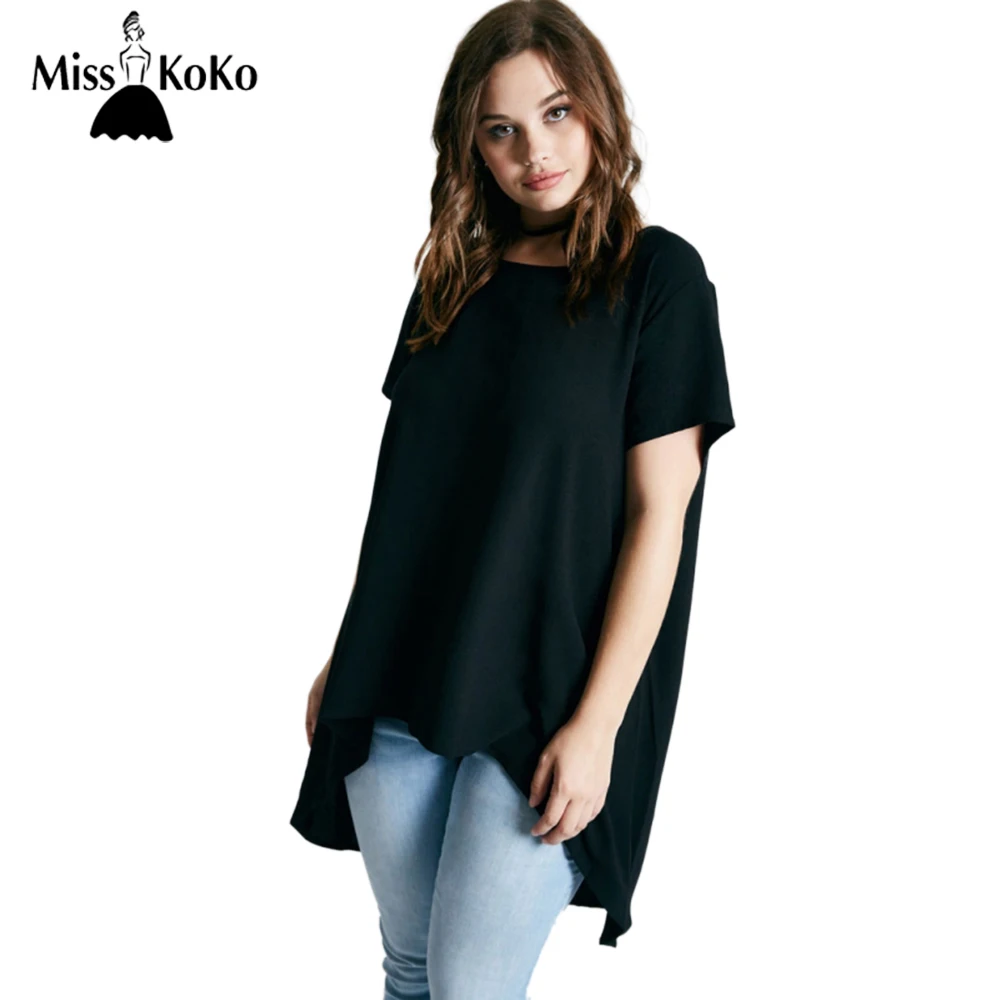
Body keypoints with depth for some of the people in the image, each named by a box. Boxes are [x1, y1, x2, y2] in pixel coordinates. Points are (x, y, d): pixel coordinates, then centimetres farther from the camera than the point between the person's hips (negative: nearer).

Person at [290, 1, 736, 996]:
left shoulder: (658, 274, -6)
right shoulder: (453, 277, 9)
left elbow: (659, 511, -10)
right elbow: (403, 484, 12)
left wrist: (597, 722, -14)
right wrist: (344, 658, 11)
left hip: (544, 694, -4)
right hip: (398, 685, 5)